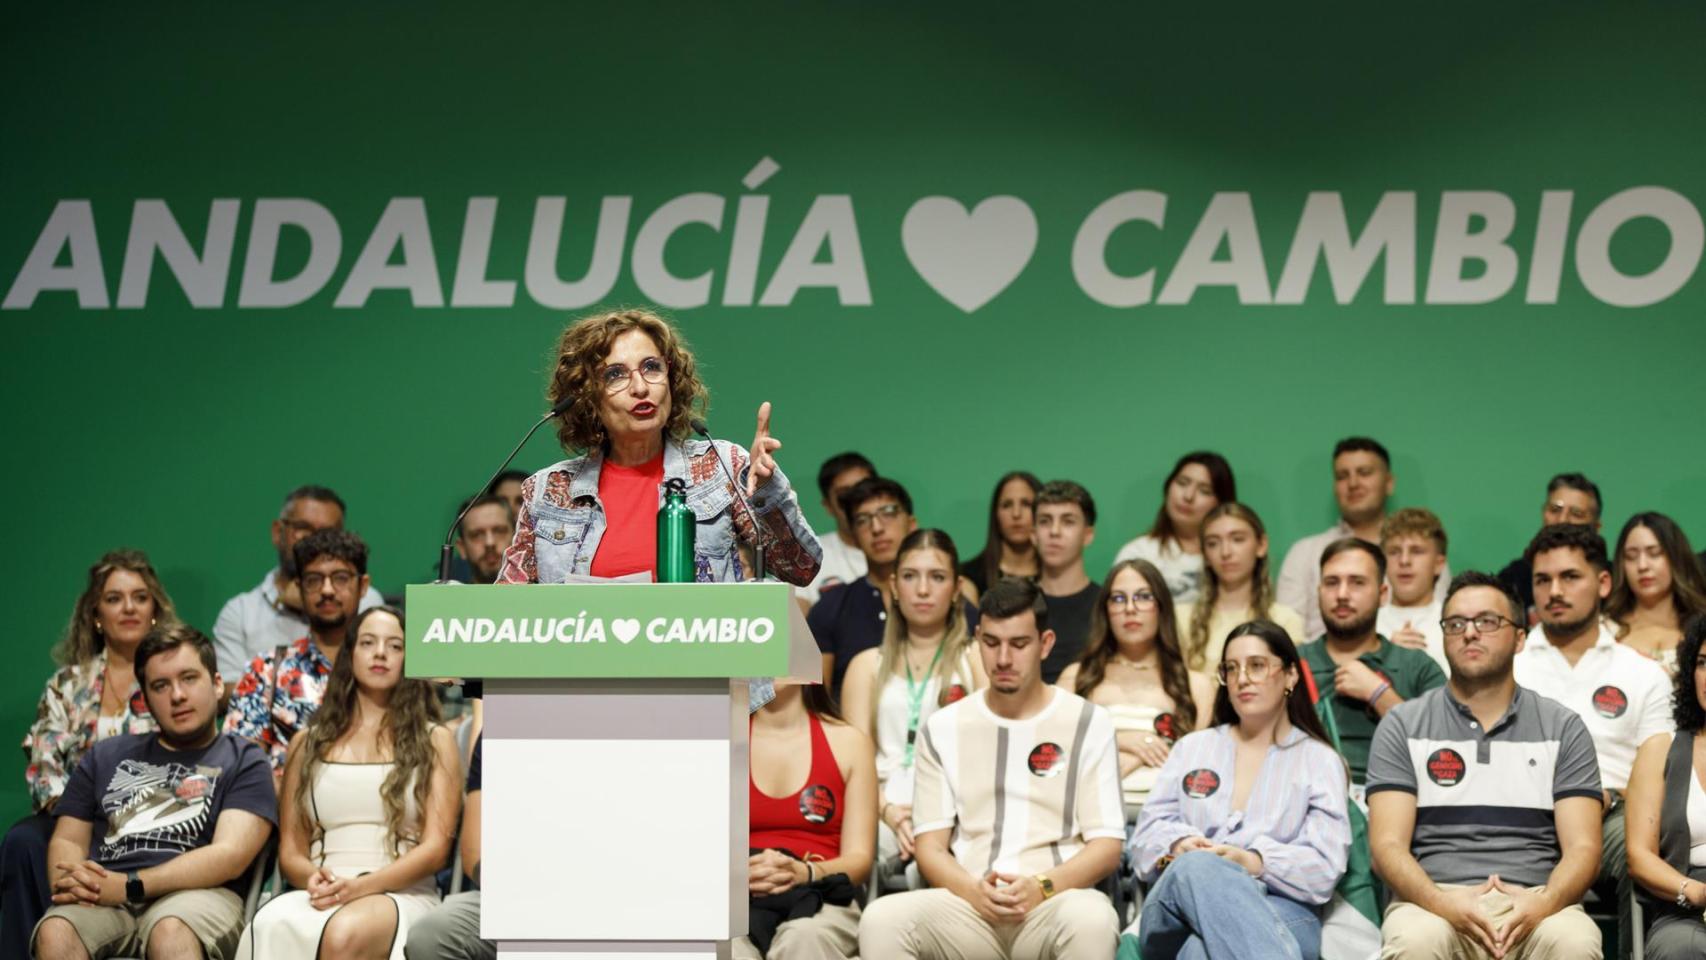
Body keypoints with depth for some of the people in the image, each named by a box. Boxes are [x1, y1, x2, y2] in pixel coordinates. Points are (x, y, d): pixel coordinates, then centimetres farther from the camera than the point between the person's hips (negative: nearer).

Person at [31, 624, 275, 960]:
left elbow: (230, 856, -1)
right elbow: (67, 840, 22)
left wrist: (129, 886, -12)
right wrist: (70, 881, -5)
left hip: (193, 896, -3)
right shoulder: (105, 756, 28)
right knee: (55, 932, -33)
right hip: (104, 900, 3)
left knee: (171, 933, -40)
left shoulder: (243, 761, 14)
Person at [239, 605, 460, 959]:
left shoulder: (434, 741, 14)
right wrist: (313, 877, -9)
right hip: (321, 897, 2)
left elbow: (435, 849, 3)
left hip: (402, 894, -2)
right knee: (271, 927, -38)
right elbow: (290, 851, 18)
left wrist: (362, 886, -15)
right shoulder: (308, 744, 22)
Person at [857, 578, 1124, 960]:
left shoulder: (1088, 724, 10)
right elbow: (930, 844, 10)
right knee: (880, 920, -31)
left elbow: (1106, 844, 4)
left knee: (1091, 920, -39)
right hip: (967, 907, 2)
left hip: (1057, 902, -2)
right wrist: (974, 891, -12)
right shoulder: (943, 729, 15)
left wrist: (1043, 888, -14)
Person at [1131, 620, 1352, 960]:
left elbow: (1324, 867, 3)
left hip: (1278, 912, -1)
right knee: (1197, 867, -40)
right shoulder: (1192, 748, 28)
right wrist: (1180, 845, -8)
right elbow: (1147, 836, 17)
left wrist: (1255, 862, -16)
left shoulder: (1319, 760, 18)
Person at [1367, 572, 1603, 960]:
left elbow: (1582, 847, 6)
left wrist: (1545, 903, -17)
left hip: (1533, 904, 1)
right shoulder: (1403, 726, 12)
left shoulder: (1562, 727, 14)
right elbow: (1387, 845, 2)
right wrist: (1442, 903, -19)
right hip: (1435, 902, -1)